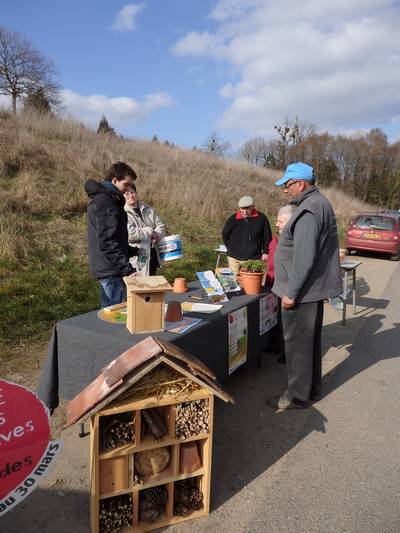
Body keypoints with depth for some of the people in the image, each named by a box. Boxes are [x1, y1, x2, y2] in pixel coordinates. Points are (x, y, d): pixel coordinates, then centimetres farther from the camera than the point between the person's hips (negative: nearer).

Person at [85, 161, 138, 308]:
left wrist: (133, 251, 15)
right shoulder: (105, 202, -16)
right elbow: (107, 242, -24)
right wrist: (128, 269, -24)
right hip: (110, 270, -10)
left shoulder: (103, 198, 16)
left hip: (106, 269, 10)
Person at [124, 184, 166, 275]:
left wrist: (155, 235, -14)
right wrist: (150, 232, -11)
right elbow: (129, 234, -22)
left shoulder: (148, 209, 11)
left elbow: (161, 227, 9)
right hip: (137, 260, -6)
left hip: (153, 256, 7)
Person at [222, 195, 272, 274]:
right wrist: (230, 249, 9)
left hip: (254, 259, -1)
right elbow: (225, 235, 14)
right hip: (235, 259, 1)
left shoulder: (261, 218, -4)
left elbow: (267, 236, 5)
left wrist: (265, 252, 4)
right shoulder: (233, 219, -2)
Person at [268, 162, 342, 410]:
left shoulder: (308, 210, -21)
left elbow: (303, 258, -26)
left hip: (303, 290, -10)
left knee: (298, 343, 2)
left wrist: (291, 293, -19)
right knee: (311, 340, 19)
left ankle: (298, 396, 16)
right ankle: (312, 389, 34)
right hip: (315, 287, 10)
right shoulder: (320, 202, 12)